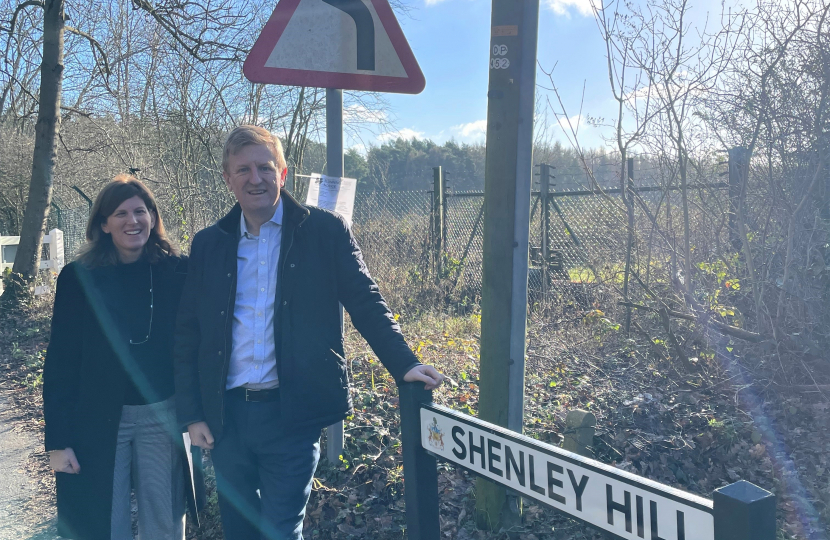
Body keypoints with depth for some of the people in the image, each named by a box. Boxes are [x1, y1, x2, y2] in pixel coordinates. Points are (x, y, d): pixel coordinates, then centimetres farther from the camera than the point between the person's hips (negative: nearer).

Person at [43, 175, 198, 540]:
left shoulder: (177, 272, -2)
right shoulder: (79, 278, -4)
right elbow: (61, 363, -3)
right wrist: (58, 440, -6)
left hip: (163, 416, 1)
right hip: (98, 421, -1)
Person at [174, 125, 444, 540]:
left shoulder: (325, 231, -2)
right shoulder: (207, 245, 7)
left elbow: (367, 304, -1)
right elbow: (187, 335, 9)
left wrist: (405, 364, -13)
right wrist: (191, 413, 5)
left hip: (292, 413, -3)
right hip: (227, 416, 4)